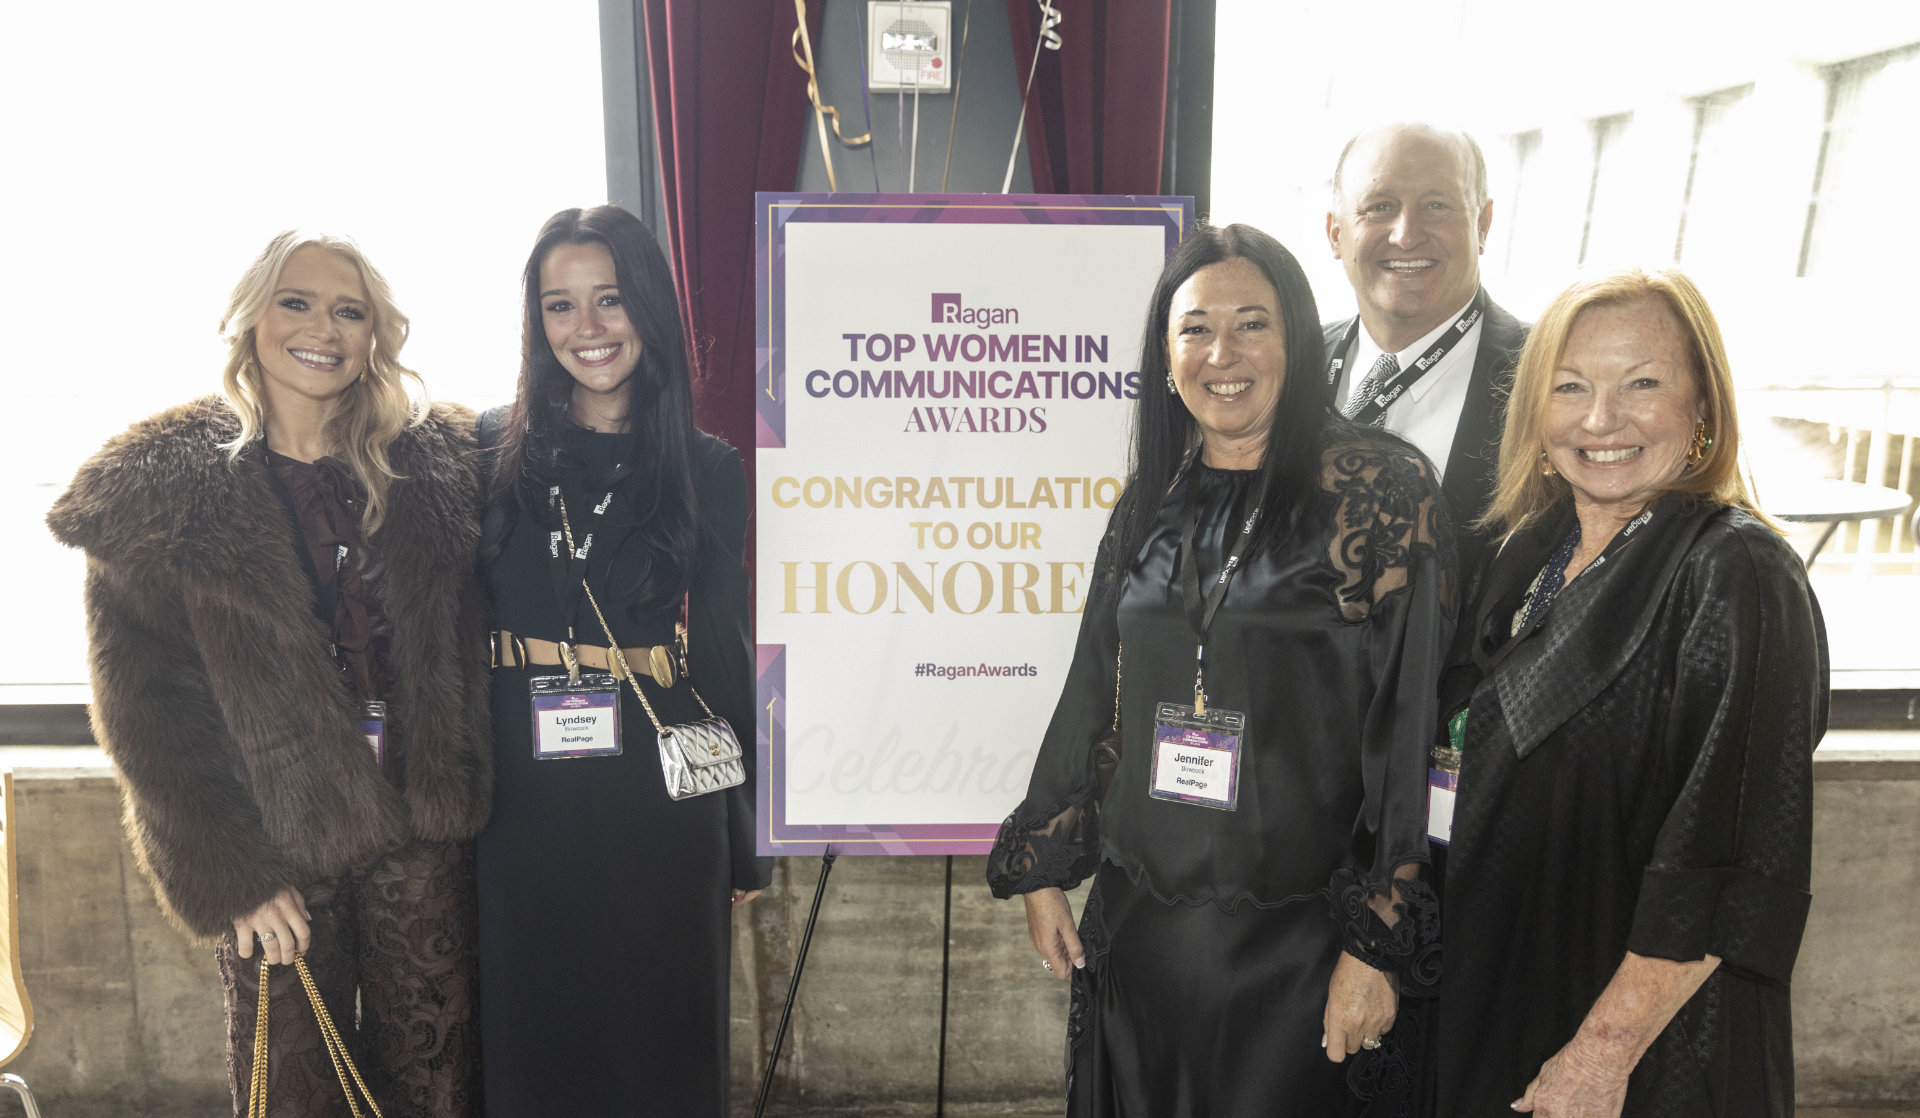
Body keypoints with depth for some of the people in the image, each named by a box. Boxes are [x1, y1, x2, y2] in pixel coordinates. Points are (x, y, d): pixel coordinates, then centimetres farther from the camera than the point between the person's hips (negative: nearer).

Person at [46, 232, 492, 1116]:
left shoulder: (438, 461, 3)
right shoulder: (160, 487, -3)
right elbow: (148, 710, -4)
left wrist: (458, 791, 0)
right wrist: (229, 876, -8)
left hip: (422, 832, 2)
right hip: (278, 851, -1)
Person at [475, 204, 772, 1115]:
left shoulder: (708, 471, 1)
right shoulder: (492, 452, 1)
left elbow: (726, 654, 4)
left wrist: (748, 835, 5)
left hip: (662, 801, 0)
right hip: (524, 803, 0)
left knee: (664, 1040, 12)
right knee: (535, 1042, 14)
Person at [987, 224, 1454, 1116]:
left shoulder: (1378, 492, -10)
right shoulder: (1151, 504, 5)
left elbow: (1409, 723, -12)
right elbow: (1089, 697, 11)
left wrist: (1375, 943, -13)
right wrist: (1040, 868, 11)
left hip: (1290, 940, -4)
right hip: (1135, 919, 5)